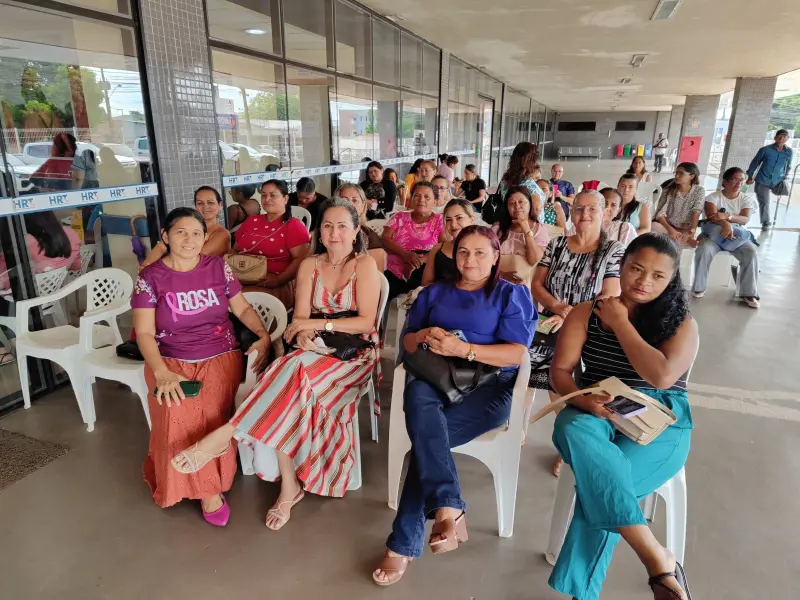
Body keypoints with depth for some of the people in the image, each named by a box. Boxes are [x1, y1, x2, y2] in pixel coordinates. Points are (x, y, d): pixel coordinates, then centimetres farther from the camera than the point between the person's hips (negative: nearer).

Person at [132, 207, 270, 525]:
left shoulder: (218, 267, 4)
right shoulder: (150, 277, -1)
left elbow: (243, 308, 10)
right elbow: (144, 333, -5)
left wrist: (264, 335, -8)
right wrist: (161, 373, -21)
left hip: (220, 356, 1)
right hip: (171, 361, 0)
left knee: (211, 413, -28)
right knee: (178, 414, -30)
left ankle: (209, 485, -3)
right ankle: (209, 486, -7)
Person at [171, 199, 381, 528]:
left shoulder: (365, 265, -3)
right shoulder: (309, 265, 9)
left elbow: (366, 321, -11)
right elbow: (300, 318, 1)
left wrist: (317, 323, -16)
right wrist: (304, 335, -22)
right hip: (315, 349, 3)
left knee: (291, 374, -32)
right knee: (289, 388, -29)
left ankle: (226, 434, -23)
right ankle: (289, 486, -18)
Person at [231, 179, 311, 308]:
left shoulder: (294, 225, 4)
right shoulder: (251, 221, 21)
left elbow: (300, 259, -7)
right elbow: (235, 250, 26)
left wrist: (279, 280, -19)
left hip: (276, 287, -5)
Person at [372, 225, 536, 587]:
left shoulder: (511, 295, 11)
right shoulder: (434, 293, 23)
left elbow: (517, 354, -3)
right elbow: (407, 343, 18)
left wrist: (463, 349, -16)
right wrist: (425, 335, -6)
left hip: (488, 386, -3)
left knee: (425, 434, -30)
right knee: (418, 397, -35)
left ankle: (403, 544, -22)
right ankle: (449, 509, -40)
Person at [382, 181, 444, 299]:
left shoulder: (440, 220, 8)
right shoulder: (399, 217, 16)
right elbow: (385, 239, 3)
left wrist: (419, 260, -20)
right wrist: (405, 254, -16)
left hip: (425, 278, -2)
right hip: (394, 274, 2)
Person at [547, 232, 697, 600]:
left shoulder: (681, 324, 1)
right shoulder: (587, 313, 5)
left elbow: (662, 377, -17)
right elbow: (559, 370, 0)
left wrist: (621, 323, -10)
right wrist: (584, 400, -21)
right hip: (596, 416, 2)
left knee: (599, 480, -32)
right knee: (573, 429, -36)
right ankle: (658, 560, -28)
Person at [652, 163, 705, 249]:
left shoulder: (699, 191, -2)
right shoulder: (669, 190, -3)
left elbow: (696, 212, -15)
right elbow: (660, 213, -12)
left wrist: (691, 232, -30)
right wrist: (669, 229, -30)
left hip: (685, 230, 0)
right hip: (667, 226, 1)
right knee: (653, 227, -34)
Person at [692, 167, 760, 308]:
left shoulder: (747, 199, 3)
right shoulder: (714, 197, -3)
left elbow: (745, 219, -13)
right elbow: (711, 216, -18)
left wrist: (727, 216, -32)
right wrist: (726, 224, -39)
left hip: (738, 235, 2)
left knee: (752, 253, -25)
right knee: (704, 250, -34)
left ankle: (749, 293, -15)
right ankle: (699, 287, -18)